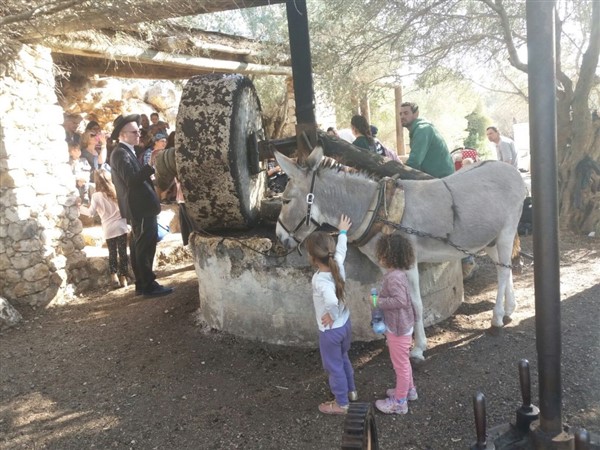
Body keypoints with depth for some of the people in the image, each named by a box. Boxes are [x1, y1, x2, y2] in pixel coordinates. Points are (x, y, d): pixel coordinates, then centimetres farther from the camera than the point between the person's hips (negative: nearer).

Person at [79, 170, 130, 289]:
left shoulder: (96, 196, -4)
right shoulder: (117, 191, 3)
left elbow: (91, 213, -6)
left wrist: (80, 208, 8)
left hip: (108, 229, -1)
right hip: (121, 227, 1)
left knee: (112, 253, 10)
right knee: (123, 252, 4)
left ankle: (114, 277, 4)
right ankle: (123, 278, 7)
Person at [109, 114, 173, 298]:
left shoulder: (125, 152, 18)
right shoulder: (121, 153, -14)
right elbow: (132, 180, -26)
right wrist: (151, 166, -28)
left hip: (139, 208, 11)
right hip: (140, 208, -11)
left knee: (139, 247, 12)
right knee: (145, 247, -8)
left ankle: (141, 285, 18)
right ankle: (148, 285, -3)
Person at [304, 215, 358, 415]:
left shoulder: (320, 280, -33)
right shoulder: (338, 265, -14)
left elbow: (332, 302, -51)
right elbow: (341, 249, 7)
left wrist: (331, 316, -31)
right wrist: (343, 231, 24)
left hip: (330, 330, -7)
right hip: (345, 323, 7)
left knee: (334, 366, 15)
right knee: (343, 358, 29)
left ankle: (341, 404, 34)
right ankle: (351, 391, 49)